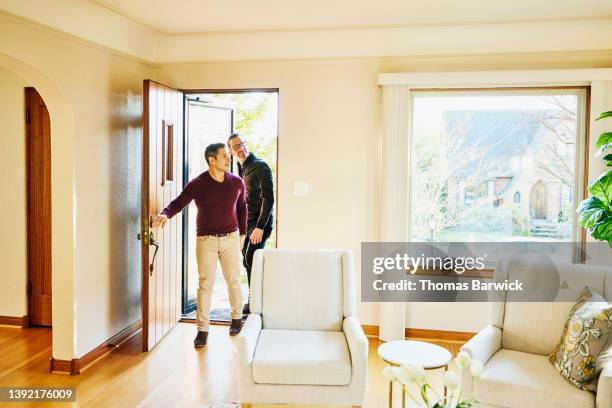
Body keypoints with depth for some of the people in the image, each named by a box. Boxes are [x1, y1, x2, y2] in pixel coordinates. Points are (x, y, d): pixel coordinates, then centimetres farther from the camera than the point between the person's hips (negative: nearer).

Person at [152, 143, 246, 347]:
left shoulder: (237, 182, 1)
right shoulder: (197, 184, -9)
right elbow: (178, 202, -11)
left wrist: (242, 233, 11)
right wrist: (165, 214, -32)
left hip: (231, 238, 2)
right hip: (206, 239, -2)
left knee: (234, 280, 12)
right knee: (205, 284, -2)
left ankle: (237, 317, 32)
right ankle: (202, 329, 5)